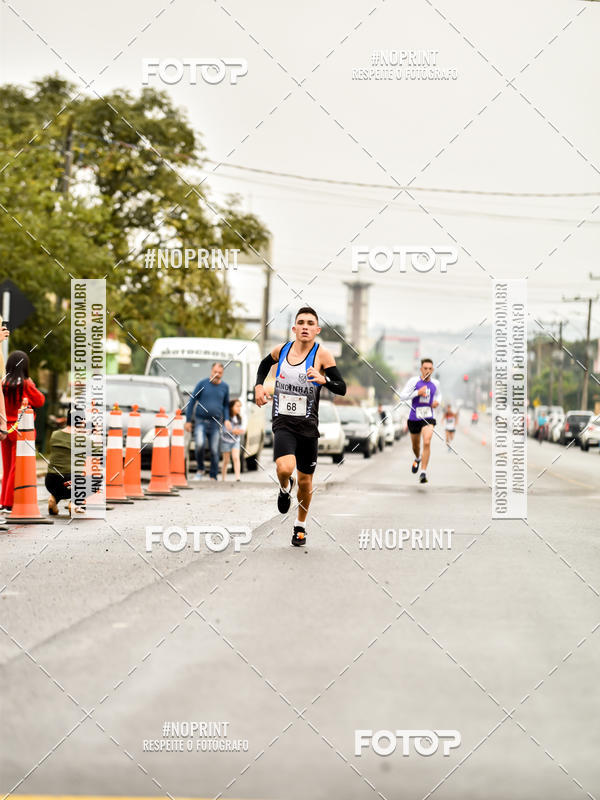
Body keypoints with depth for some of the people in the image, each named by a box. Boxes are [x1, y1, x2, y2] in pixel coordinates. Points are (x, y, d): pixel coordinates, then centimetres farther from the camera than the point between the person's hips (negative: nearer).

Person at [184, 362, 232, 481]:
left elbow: (226, 405, 19)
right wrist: (188, 420, 2)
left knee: (215, 451, 0)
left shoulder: (224, 387, 8)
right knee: (200, 444, -22)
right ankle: (200, 470, -1)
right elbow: (192, 402, 4)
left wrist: (226, 420, 3)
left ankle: (213, 477, 9)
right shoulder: (202, 384, 0)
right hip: (201, 421, -2)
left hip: (215, 423, 3)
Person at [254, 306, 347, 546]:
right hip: (283, 423, 0)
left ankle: (300, 526, 34)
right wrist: (259, 385, 8)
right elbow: (264, 364, 24)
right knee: (285, 468, -26)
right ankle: (285, 488, 12)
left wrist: (324, 380, -33)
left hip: (308, 426, 0)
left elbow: (342, 388, -14)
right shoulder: (281, 350, 0)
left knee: (305, 481, 10)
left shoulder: (322, 355, -9)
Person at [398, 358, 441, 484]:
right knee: (415, 445, 18)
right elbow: (402, 396, -11)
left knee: (427, 443, -21)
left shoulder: (435, 383, 4)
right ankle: (417, 459, 54)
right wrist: (418, 393, -21)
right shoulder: (413, 381, -7)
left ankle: (423, 473, -20)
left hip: (428, 418, 0)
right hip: (414, 418, 0)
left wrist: (437, 401, 5)